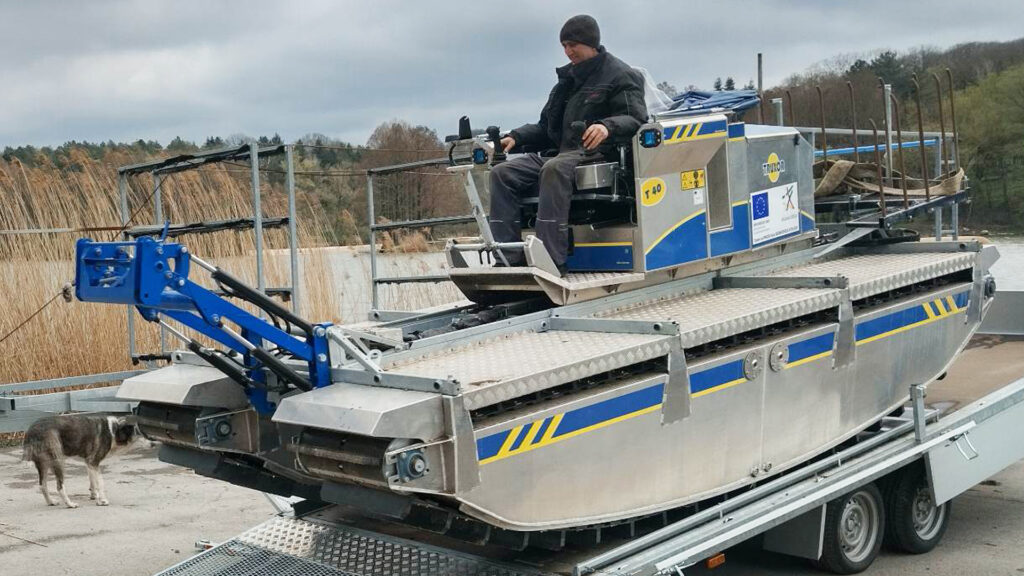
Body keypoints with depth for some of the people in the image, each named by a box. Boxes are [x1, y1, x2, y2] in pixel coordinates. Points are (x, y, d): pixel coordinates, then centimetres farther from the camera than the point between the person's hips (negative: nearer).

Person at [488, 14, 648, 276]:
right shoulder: (567, 79, 26)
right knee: (502, 173, -12)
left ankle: (551, 259, -46)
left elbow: (636, 118, -10)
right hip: (558, 153, 8)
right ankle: (509, 258, -23)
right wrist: (516, 137, 11)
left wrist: (608, 126, -32)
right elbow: (546, 127, 28)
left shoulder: (620, 75, 4)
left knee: (554, 169, -39)